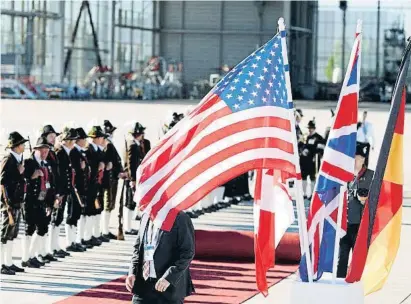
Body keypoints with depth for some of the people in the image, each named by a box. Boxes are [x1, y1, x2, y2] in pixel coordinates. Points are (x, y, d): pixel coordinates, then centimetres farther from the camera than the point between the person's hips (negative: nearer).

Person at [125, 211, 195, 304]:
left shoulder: (180, 219, -10)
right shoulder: (146, 217, 11)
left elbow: (187, 253, -14)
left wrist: (169, 277, -22)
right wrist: (132, 272, 2)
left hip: (169, 288, -6)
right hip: (143, 284, 6)